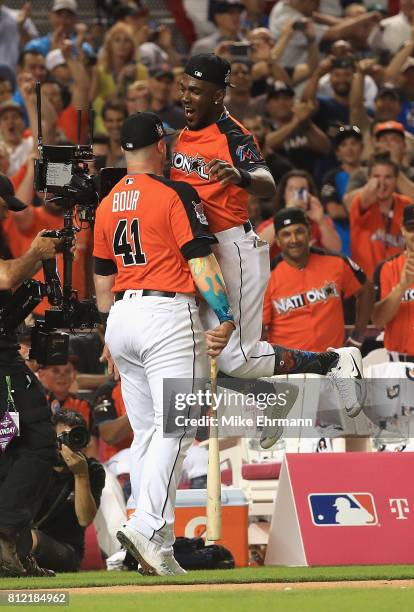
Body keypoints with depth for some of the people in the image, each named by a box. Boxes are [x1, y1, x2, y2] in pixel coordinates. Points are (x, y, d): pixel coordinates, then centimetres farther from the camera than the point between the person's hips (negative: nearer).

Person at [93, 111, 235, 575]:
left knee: (145, 431, 11)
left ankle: (155, 543, 8)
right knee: (176, 427, -11)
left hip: (122, 318, 7)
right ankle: (148, 527, -26)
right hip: (169, 314, -7)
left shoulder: (107, 205, 14)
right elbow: (200, 260, -12)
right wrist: (225, 318, -12)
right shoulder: (175, 194, -5)